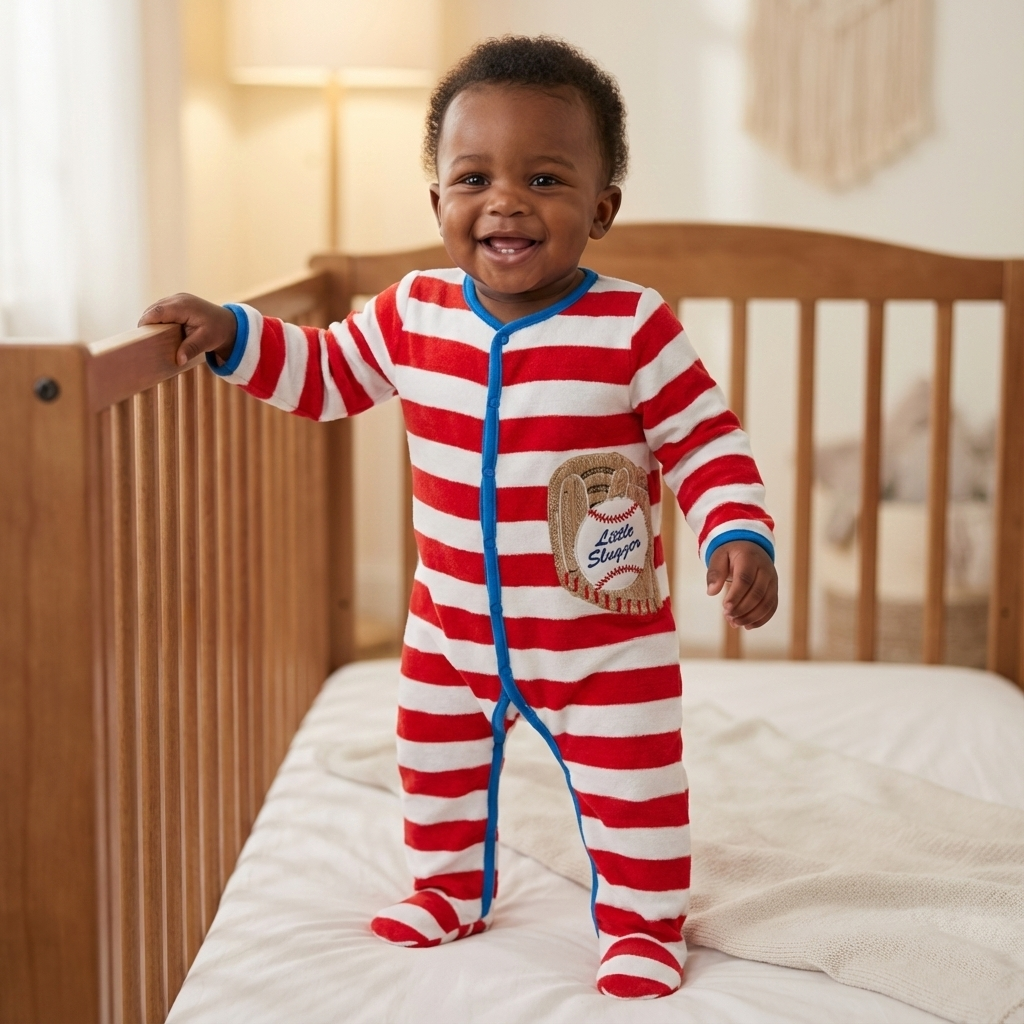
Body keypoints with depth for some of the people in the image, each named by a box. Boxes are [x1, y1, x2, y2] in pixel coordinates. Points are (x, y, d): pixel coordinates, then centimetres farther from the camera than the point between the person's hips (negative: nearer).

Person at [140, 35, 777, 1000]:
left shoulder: (634, 327, -18)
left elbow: (707, 444, -12)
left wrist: (739, 538, -26)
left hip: (605, 640, -4)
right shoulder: (412, 314, -6)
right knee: (436, 767, 21)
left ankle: (641, 923, 30)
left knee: (630, 788, 7)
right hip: (453, 629, 4)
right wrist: (232, 334, -2)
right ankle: (450, 889, 46)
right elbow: (327, 373, 9)